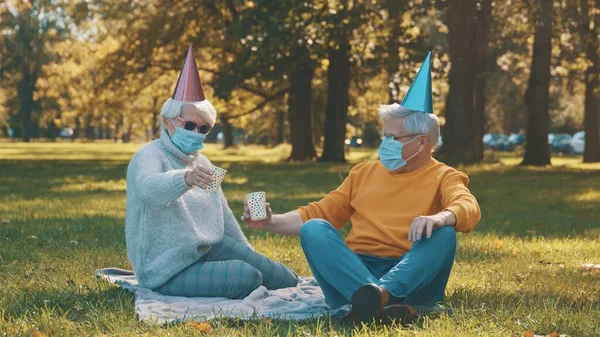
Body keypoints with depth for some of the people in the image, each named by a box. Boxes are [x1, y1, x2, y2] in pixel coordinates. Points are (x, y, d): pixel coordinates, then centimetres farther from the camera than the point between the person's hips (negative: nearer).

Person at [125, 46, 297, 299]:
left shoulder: (201, 162, 13)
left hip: (205, 249, 8)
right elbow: (147, 188, -38)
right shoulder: (150, 156, -13)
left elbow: (224, 216, 21)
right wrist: (186, 179, -58)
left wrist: (251, 257, 21)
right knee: (247, 278, -25)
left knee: (286, 280, -4)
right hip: (167, 269, -8)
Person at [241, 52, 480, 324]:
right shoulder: (364, 172, 23)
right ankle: (377, 300, -49)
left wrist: (440, 217, -35)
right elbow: (320, 213, 21)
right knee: (313, 229, -23)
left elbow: (468, 209, -12)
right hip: (354, 273, 3)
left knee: (443, 233, -30)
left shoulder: (443, 177, 10)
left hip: (412, 277, -3)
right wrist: (271, 223, 5)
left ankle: (376, 296, -54)